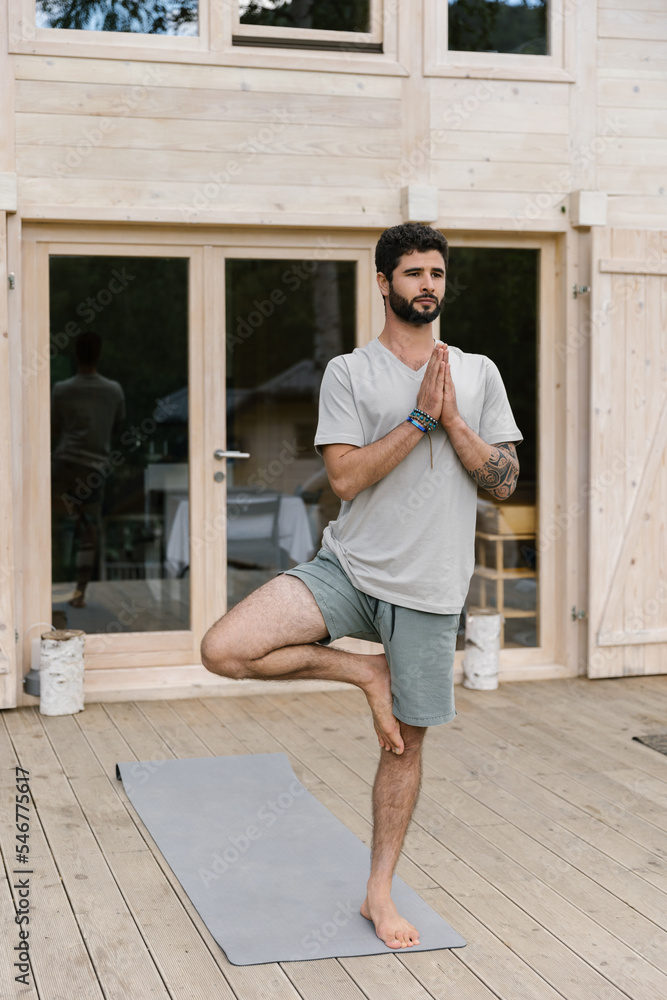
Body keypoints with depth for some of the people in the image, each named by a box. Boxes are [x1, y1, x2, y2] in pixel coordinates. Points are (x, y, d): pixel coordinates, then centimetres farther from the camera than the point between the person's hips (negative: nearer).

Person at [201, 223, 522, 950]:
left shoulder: (478, 373, 8)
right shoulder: (349, 373, -1)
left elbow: (504, 481, 3)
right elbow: (345, 478, -11)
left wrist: (451, 420, -10)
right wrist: (418, 417, -15)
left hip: (428, 588, 1)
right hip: (349, 568, -1)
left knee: (406, 742, 9)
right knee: (222, 651, -20)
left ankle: (379, 891, 26)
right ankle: (362, 671, 2)